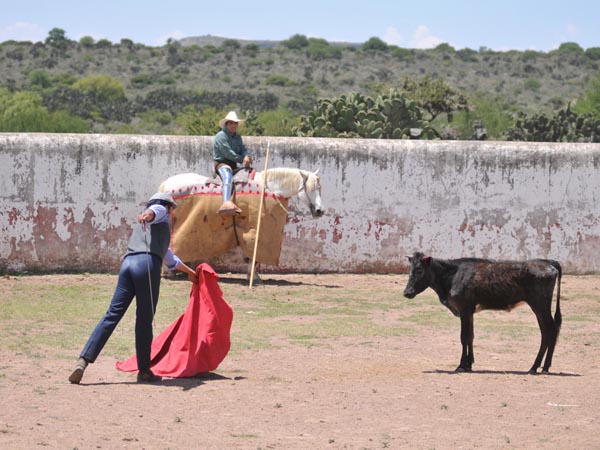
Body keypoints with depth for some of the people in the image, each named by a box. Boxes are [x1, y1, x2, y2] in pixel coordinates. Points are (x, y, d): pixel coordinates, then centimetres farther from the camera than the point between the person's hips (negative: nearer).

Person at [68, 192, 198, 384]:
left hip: (128, 263, 7)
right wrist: (148, 214, -34)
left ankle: (83, 361, -13)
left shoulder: (141, 224, 42)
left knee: (112, 315, 0)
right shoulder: (160, 213, 21)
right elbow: (155, 210, -9)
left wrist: (188, 271, 69)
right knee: (145, 320, -1)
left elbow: (168, 257, 57)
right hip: (147, 263, -7)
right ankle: (144, 371, 5)